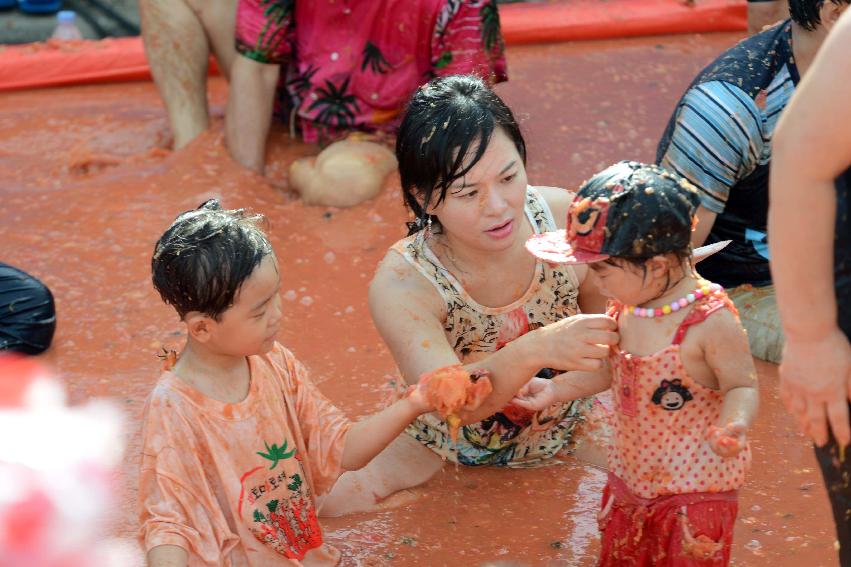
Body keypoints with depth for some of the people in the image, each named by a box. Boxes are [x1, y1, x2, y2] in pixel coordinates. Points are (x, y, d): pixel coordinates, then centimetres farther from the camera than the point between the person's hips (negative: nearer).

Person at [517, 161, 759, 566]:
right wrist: (555, 390, 11)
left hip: (695, 487, -7)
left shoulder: (711, 321, -25)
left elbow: (742, 387, -18)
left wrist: (732, 426, -38)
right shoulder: (624, 308, -3)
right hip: (630, 475, 7)